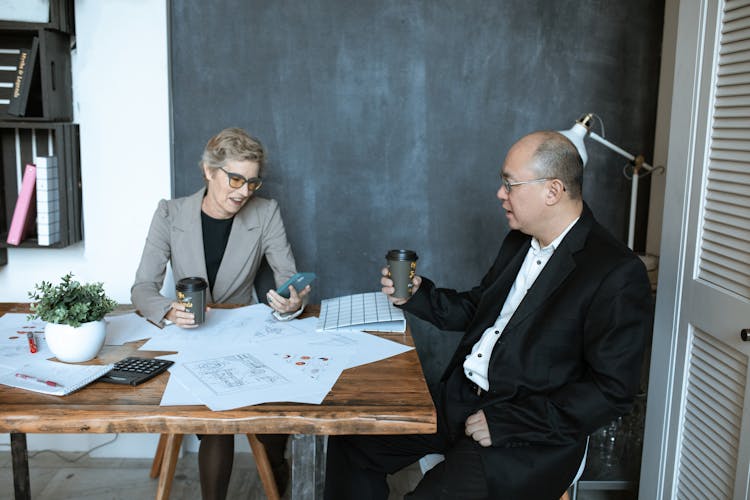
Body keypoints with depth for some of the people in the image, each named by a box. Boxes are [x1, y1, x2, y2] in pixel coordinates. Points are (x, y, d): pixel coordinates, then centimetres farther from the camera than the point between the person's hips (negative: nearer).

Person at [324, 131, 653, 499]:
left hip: (528, 436, -7)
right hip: (461, 400, 8)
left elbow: (612, 391, -18)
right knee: (352, 442, 0)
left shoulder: (618, 275, -16)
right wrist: (416, 295, 5)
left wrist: (506, 422, -21)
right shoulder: (518, 242, 10)